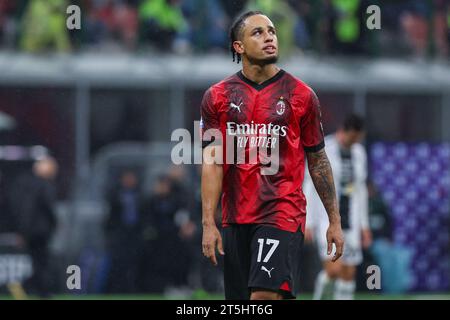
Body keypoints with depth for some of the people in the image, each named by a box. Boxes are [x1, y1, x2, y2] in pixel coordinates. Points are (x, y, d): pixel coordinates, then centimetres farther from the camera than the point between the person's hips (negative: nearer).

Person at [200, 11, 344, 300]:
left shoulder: (301, 95, 4)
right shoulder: (218, 97, 6)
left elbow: (318, 161, 9)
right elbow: (212, 163, 1)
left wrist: (335, 221, 8)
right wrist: (208, 224, -7)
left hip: (283, 212, -3)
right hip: (236, 219, 3)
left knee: (265, 295, -19)